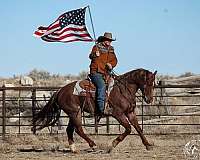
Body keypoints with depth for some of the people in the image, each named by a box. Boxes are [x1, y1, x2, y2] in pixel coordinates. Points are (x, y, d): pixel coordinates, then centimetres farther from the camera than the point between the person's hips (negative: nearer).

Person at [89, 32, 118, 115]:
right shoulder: (97, 47, 2)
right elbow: (91, 55, -12)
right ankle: (100, 109, -34)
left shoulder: (111, 49, 19)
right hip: (96, 72, -7)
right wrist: (94, 55, -36)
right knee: (102, 85, -28)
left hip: (106, 73, 7)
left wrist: (111, 65, -6)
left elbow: (114, 60, 16)